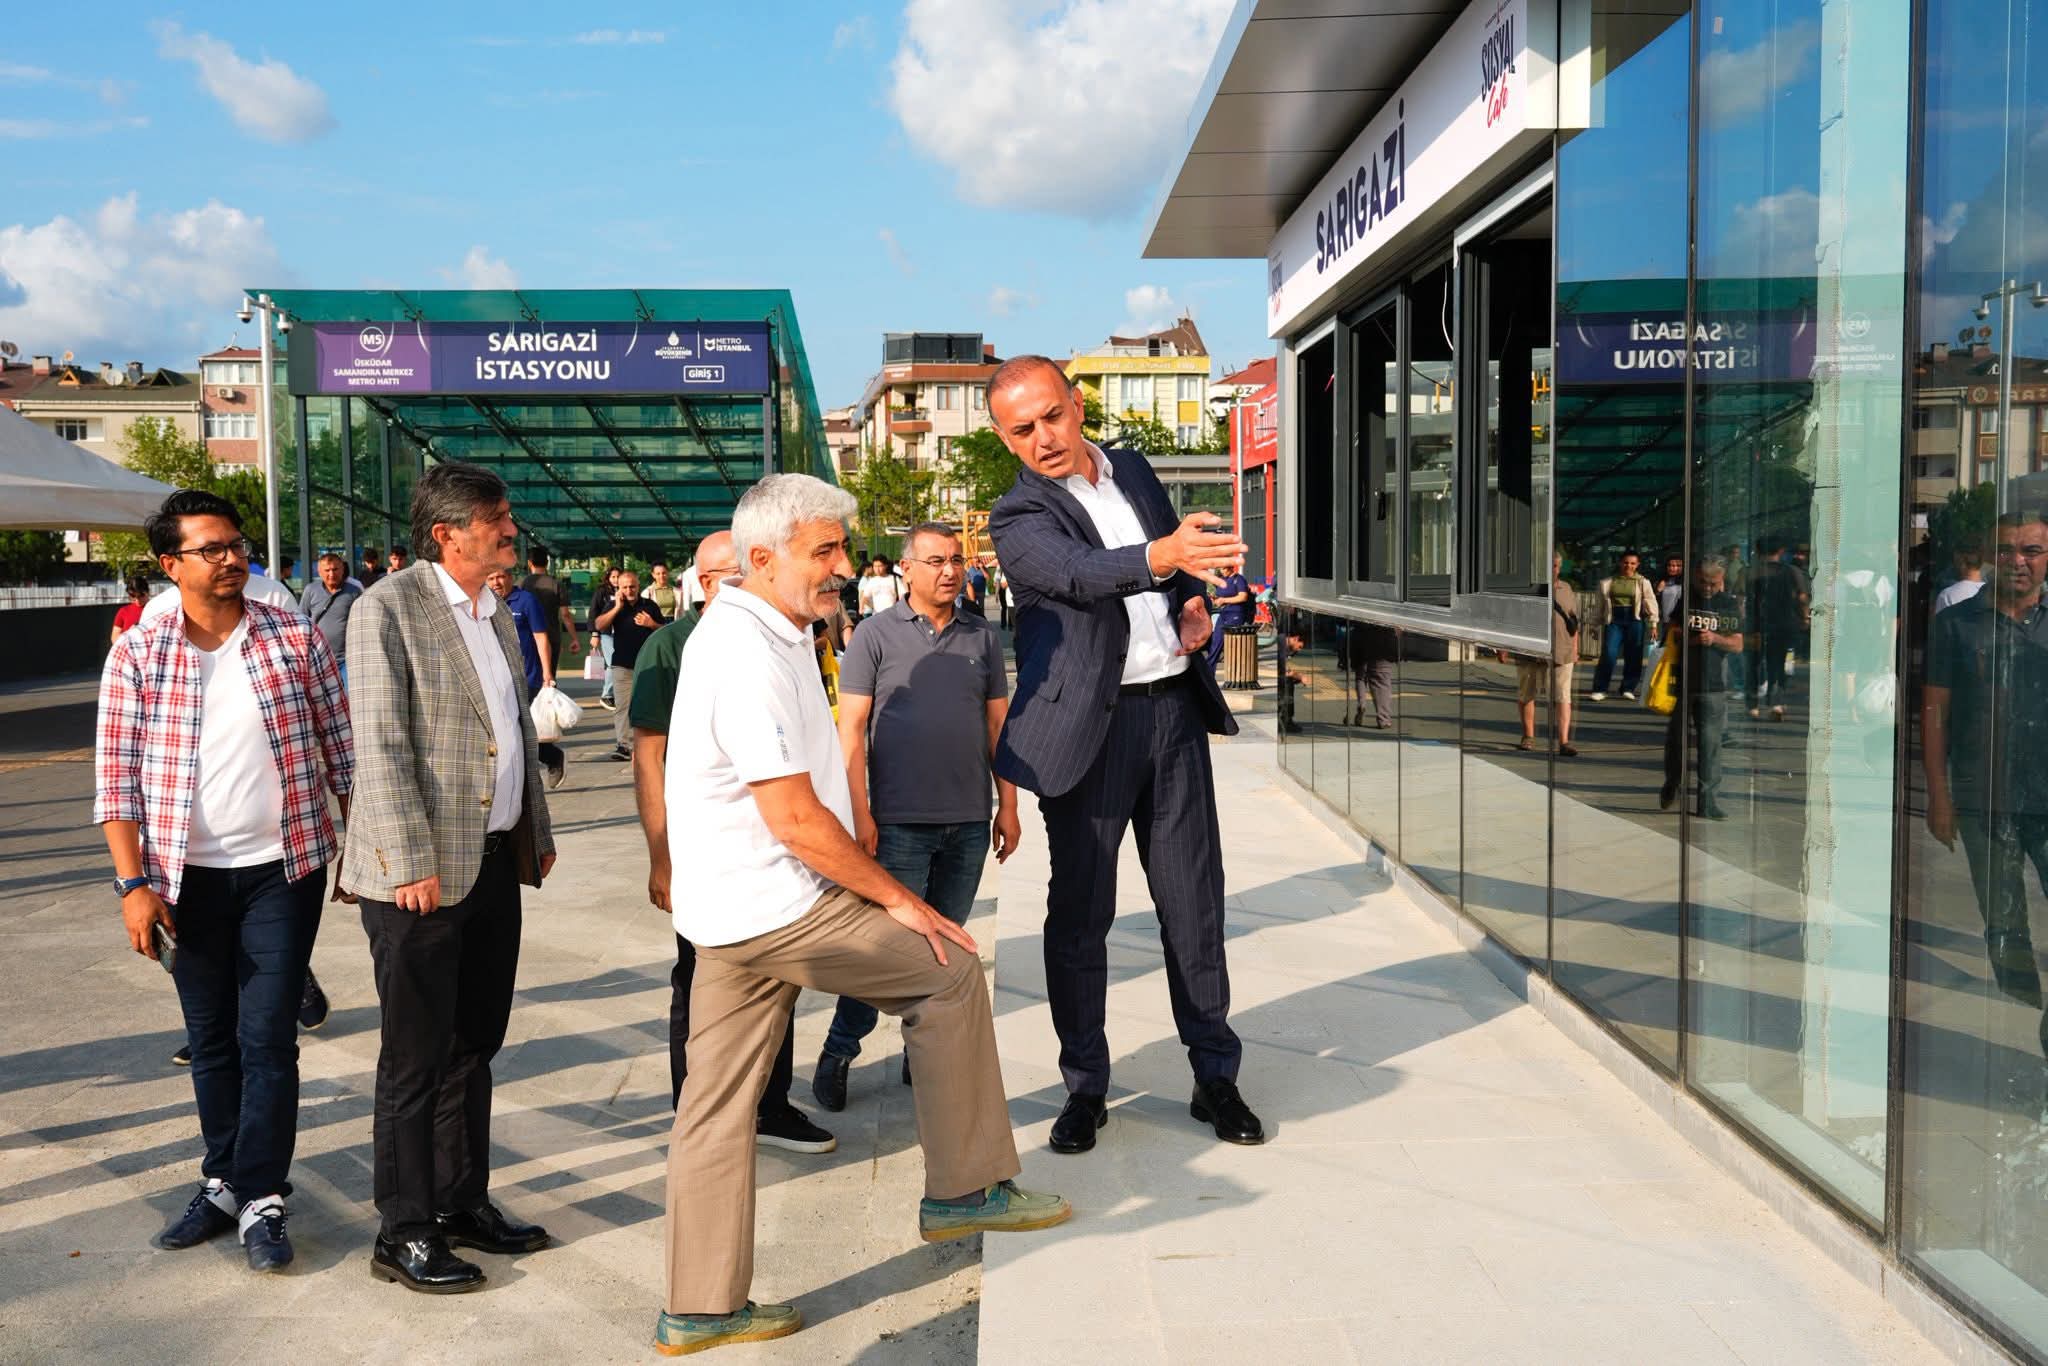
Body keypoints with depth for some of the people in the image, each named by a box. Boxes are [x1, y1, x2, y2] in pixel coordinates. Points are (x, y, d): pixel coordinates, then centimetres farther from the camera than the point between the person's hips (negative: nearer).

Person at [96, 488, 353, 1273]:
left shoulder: (295, 638, -2)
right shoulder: (137, 655, -2)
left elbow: (341, 751, 3)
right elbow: (117, 779, -2)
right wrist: (132, 883, -9)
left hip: (283, 869, -1)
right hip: (188, 878, 1)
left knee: (266, 1039, 0)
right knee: (210, 1040, 13)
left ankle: (260, 1200, 9)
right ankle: (225, 1181, 28)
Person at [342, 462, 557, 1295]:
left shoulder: (497, 618, 13)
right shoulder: (389, 608, -11)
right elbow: (380, 748, -16)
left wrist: (538, 833, 19)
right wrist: (410, 865, -20)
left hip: (496, 863, 8)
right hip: (424, 872, -7)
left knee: (474, 1046, 16)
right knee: (417, 1060, 3)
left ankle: (463, 1202, 29)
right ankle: (404, 1233, 15)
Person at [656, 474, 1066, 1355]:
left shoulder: (744, 632, 14)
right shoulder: (750, 655, -20)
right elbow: (794, 819, -22)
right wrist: (898, 899, -13)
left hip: (726, 913, 10)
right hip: (774, 907, -10)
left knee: (718, 1106, 11)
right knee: (949, 972, 2)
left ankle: (701, 1308, 20)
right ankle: (963, 1190, 13)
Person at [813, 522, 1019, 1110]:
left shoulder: (983, 636, 9)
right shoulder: (876, 634, -2)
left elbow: (998, 725, 13)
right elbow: (852, 730, -4)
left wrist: (1008, 805, 9)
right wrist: (860, 813, -10)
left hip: (969, 820, 4)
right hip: (900, 820, -4)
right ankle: (836, 1055, 13)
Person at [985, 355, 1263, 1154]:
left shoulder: (1133, 471, 12)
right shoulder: (1019, 516, -7)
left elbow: (1184, 563, 27)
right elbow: (1083, 573, -28)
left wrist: (1194, 602, 5)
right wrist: (1162, 555, -46)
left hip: (1174, 707, 5)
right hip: (1092, 726, -4)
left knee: (1194, 898, 8)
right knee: (1080, 910, 3)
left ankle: (1215, 1077, 20)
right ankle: (1085, 1090, 18)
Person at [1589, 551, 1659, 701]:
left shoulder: (1642, 582, 4)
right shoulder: (1609, 581, 8)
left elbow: (1650, 603, 4)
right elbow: (1601, 602, 11)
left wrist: (1653, 624, -1)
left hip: (1635, 621, 0)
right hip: (1614, 620, 0)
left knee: (1633, 656, 2)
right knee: (1608, 654, -10)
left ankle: (1628, 689, 14)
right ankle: (1599, 690, -6)